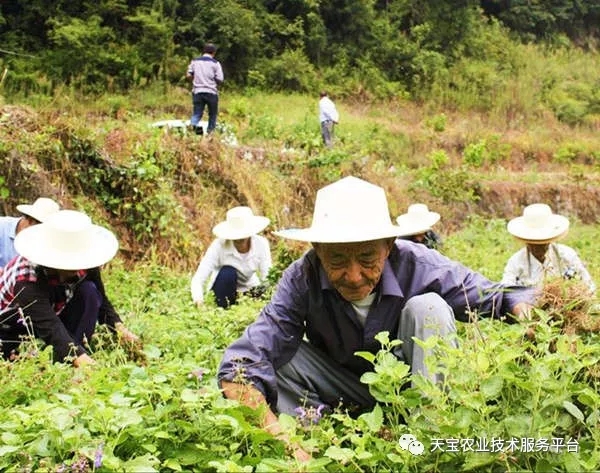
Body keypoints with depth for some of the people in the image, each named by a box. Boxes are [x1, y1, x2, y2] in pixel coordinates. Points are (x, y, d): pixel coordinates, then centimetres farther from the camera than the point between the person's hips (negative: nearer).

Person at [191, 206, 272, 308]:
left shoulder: (261, 244, -18)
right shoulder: (219, 245, -25)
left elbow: (267, 276, -21)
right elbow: (198, 279, -30)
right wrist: (198, 299, -50)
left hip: (248, 288, 1)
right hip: (224, 291, -1)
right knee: (228, 273, -32)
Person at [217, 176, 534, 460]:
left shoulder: (419, 267, -26)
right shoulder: (302, 279, -28)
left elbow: (503, 298, -16)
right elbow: (240, 367, -36)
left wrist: (526, 313, -41)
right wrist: (278, 436, -54)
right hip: (350, 391, 0)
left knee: (428, 307, -28)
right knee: (278, 356, -25)